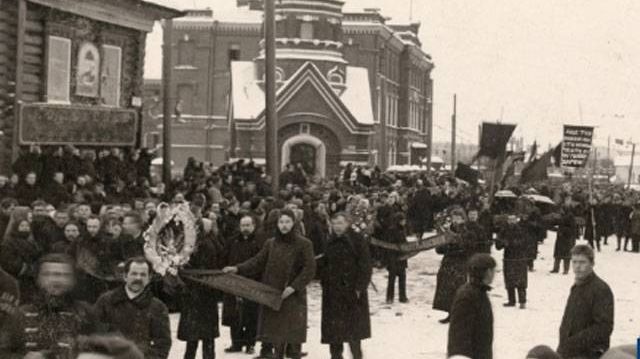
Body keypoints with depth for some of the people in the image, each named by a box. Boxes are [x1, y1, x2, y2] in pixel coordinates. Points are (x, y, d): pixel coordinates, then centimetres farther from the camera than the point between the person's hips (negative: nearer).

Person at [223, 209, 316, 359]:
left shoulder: (304, 244, -5)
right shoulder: (270, 243, 10)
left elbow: (309, 269, -9)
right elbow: (257, 262, 7)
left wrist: (294, 287, -18)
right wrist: (238, 269, -7)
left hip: (294, 296, -4)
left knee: (294, 337, -4)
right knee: (277, 336, 9)